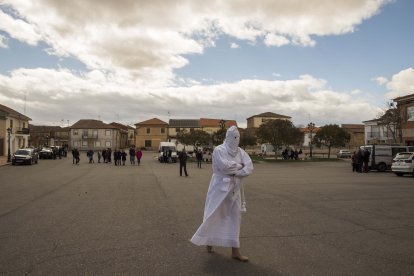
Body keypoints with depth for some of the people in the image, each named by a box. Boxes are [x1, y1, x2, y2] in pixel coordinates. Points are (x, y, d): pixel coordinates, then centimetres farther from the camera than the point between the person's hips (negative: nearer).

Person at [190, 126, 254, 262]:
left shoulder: (240, 152, 5)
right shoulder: (218, 150, -9)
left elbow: (250, 167, -5)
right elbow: (224, 165, -24)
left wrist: (236, 173, -18)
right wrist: (239, 165, -11)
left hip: (234, 188, 5)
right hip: (220, 187, -5)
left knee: (234, 217, 5)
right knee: (214, 215, 5)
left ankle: (235, 251, 11)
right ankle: (209, 241, 30)